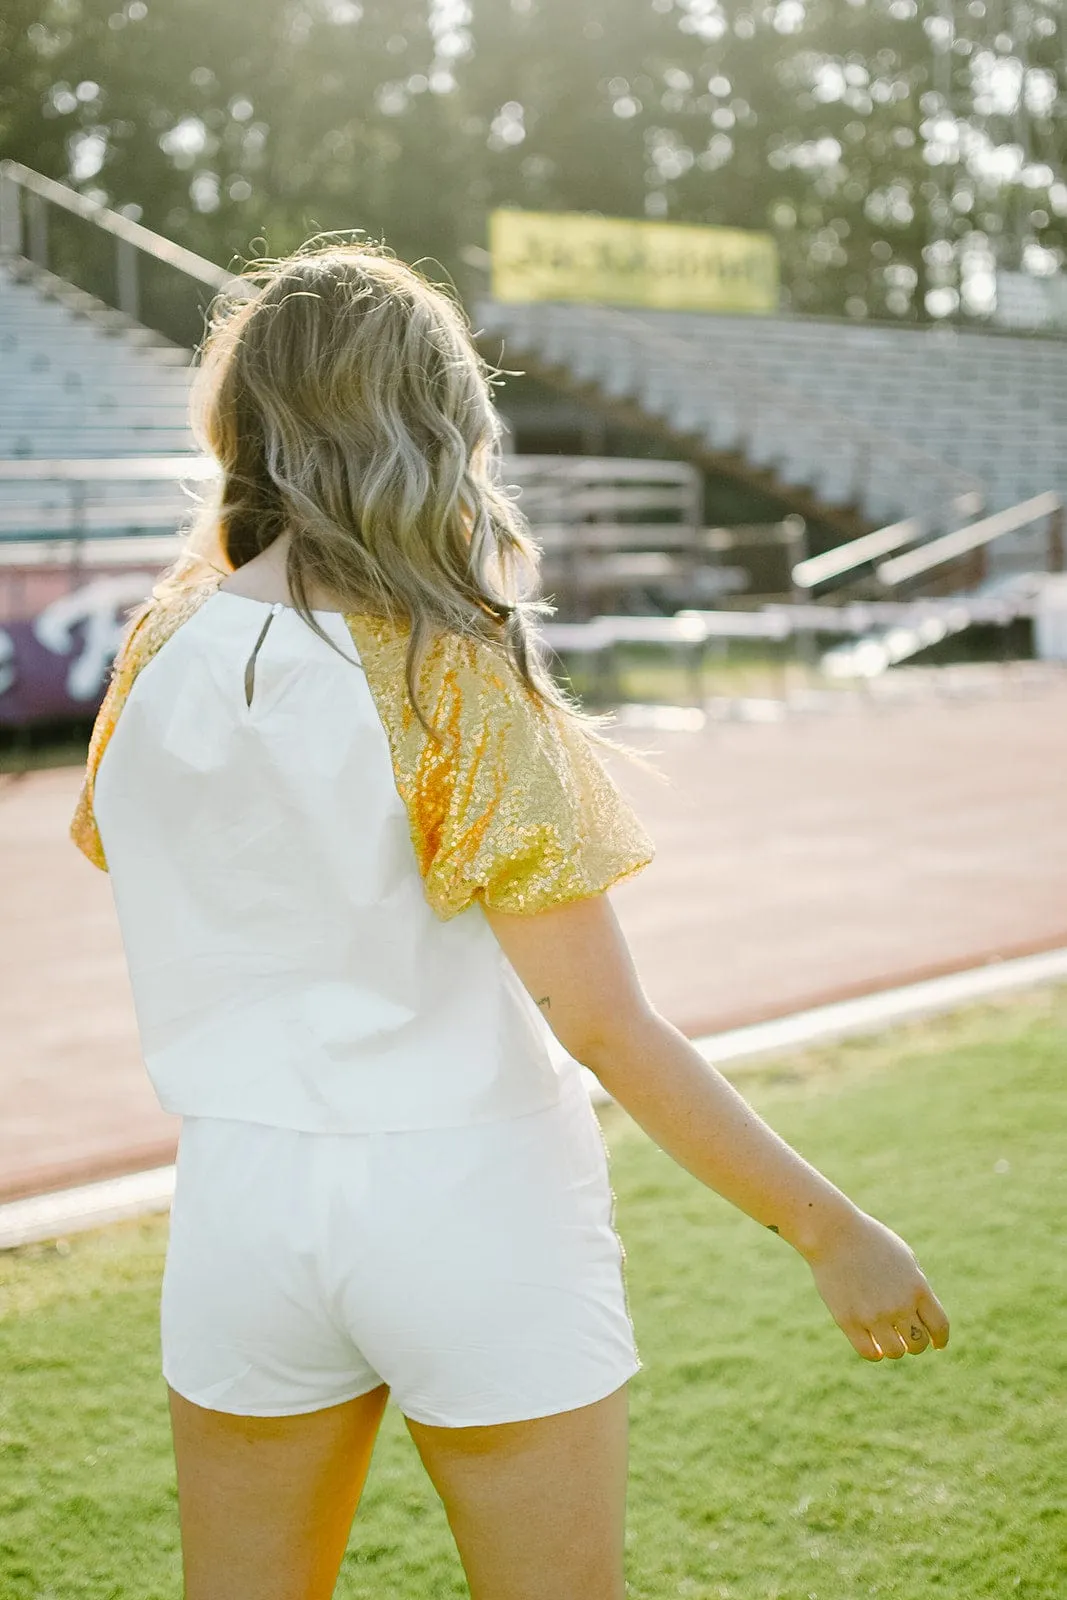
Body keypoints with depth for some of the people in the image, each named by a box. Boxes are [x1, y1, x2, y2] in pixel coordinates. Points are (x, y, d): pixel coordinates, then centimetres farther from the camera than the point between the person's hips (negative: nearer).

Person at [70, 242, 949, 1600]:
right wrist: (830, 1230, -9)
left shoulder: (159, 653, -2)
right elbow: (606, 1028, -17)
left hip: (239, 1197, 5)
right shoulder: (455, 681, -16)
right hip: (468, 1208, -4)